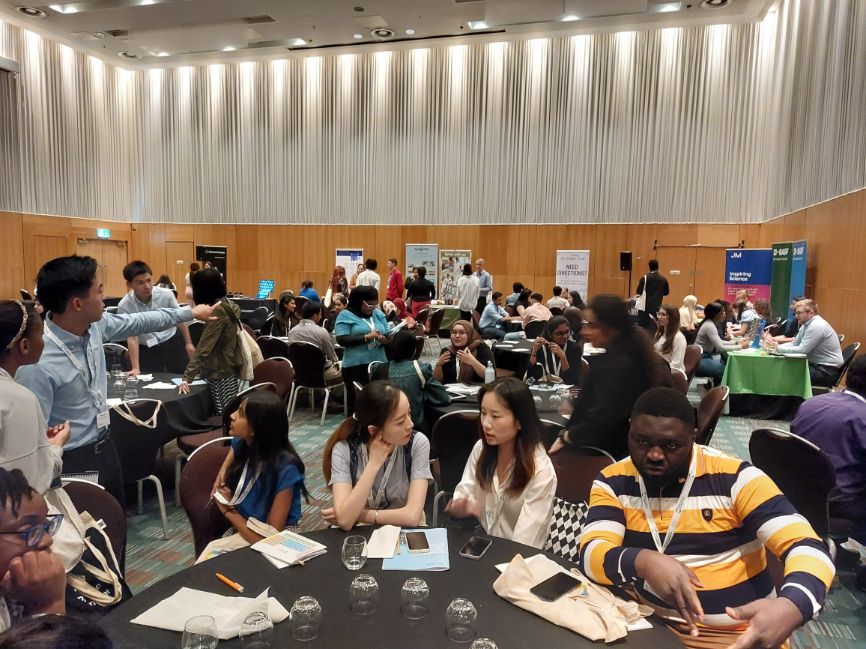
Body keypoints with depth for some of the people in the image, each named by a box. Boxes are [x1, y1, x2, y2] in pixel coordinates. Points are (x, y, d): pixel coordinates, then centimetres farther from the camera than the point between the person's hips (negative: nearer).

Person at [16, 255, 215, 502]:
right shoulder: (37, 363, -30)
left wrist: (190, 312, 19)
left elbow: (138, 322, 11)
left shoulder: (95, 324, -8)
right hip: (73, 463, -7)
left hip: (105, 446, 8)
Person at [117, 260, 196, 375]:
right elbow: (131, 337, -19)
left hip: (172, 343, 1)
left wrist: (188, 343, 5)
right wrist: (136, 368, -22)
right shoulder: (124, 306, -20)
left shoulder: (166, 295, -17)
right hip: (146, 350, -1)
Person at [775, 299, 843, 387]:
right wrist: (776, 346, -8)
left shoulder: (817, 326, -20)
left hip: (827, 371, -9)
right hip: (817, 365, 9)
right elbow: (794, 344, 7)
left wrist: (777, 348, -21)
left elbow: (802, 350, -23)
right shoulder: (806, 325, 9)